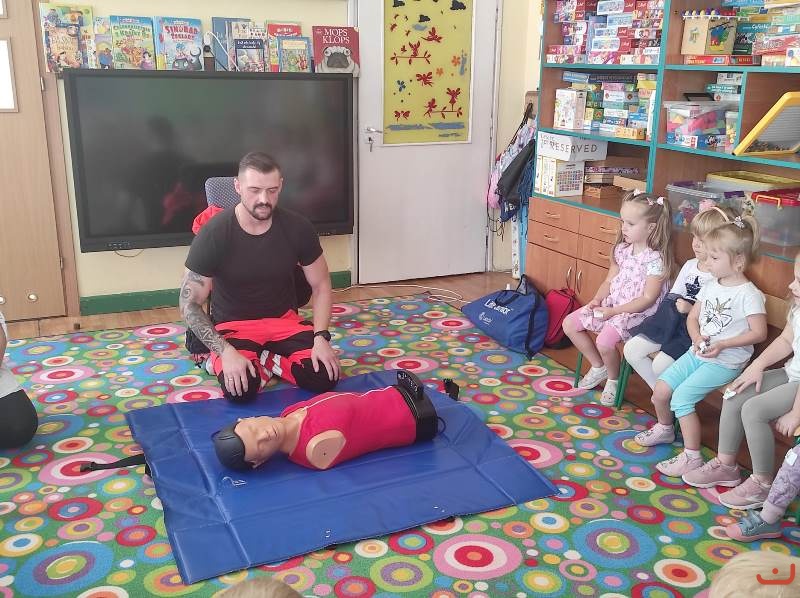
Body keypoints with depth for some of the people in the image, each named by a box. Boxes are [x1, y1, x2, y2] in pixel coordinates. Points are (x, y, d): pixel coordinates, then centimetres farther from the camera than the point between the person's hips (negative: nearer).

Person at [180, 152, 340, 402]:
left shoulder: (297, 228, -11)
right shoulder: (213, 234, -19)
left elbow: (321, 285, 0)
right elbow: (190, 304, -14)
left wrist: (320, 337, -15)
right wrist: (226, 351, -25)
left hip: (284, 319, 3)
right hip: (233, 325, -3)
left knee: (324, 378, -21)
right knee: (240, 390, -31)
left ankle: (262, 359, 4)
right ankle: (221, 361, 4)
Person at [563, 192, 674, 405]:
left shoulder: (655, 260, -19)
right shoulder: (622, 250, 4)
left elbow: (647, 299, -21)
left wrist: (614, 311, -21)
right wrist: (597, 300, -7)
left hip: (636, 313, -8)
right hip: (610, 305, 9)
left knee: (604, 342, -30)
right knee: (569, 324, 3)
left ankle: (613, 379, 4)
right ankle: (598, 366, 19)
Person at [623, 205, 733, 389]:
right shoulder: (690, 265, 11)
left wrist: (691, 309, -18)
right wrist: (676, 304, -5)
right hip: (672, 321, 8)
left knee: (660, 365, -22)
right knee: (631, 350, -2)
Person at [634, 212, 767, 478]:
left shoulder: (748, 294, -15)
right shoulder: (711, 286, 7)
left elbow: (758, 332, -17)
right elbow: (692, 317, 12)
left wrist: (722, 345, -22)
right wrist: (697, 337, -9)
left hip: (725, 362, -7)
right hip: (698, 353, 7)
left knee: (681, 396, -20)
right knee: (660, 389, 1)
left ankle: (692, 457, -8)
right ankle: (664, 429, 32)